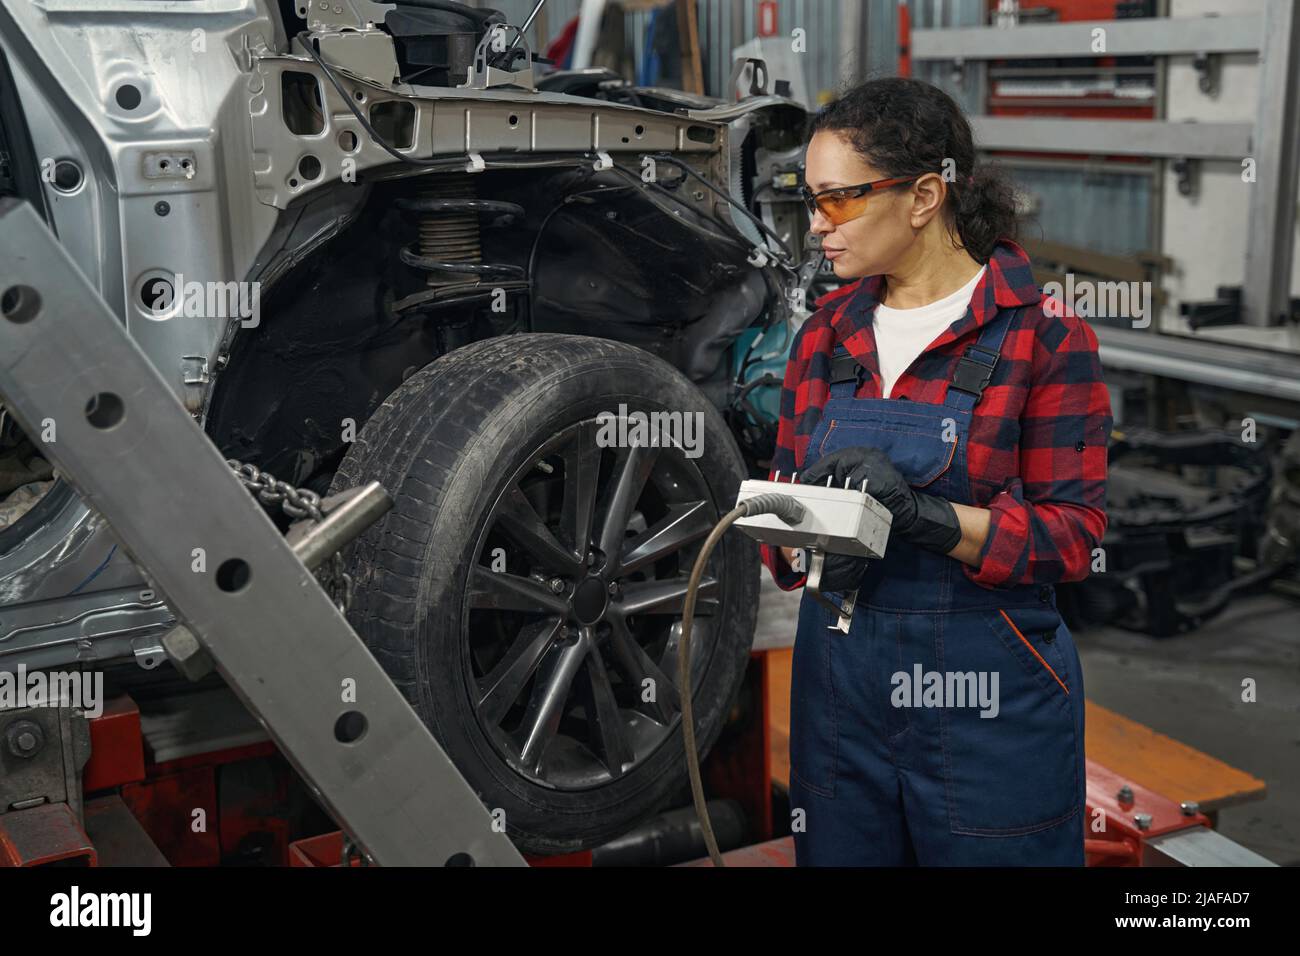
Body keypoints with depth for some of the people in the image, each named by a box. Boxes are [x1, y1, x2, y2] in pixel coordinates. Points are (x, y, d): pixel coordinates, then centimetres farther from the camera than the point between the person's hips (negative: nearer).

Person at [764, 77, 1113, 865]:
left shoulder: (1043, 334, -9)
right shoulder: (827, 332, 6)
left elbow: (1073, 533, -12)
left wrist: (926, 516, -26)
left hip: (987, 698, -4)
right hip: (838, 682, 5)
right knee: (838, 855, 16)